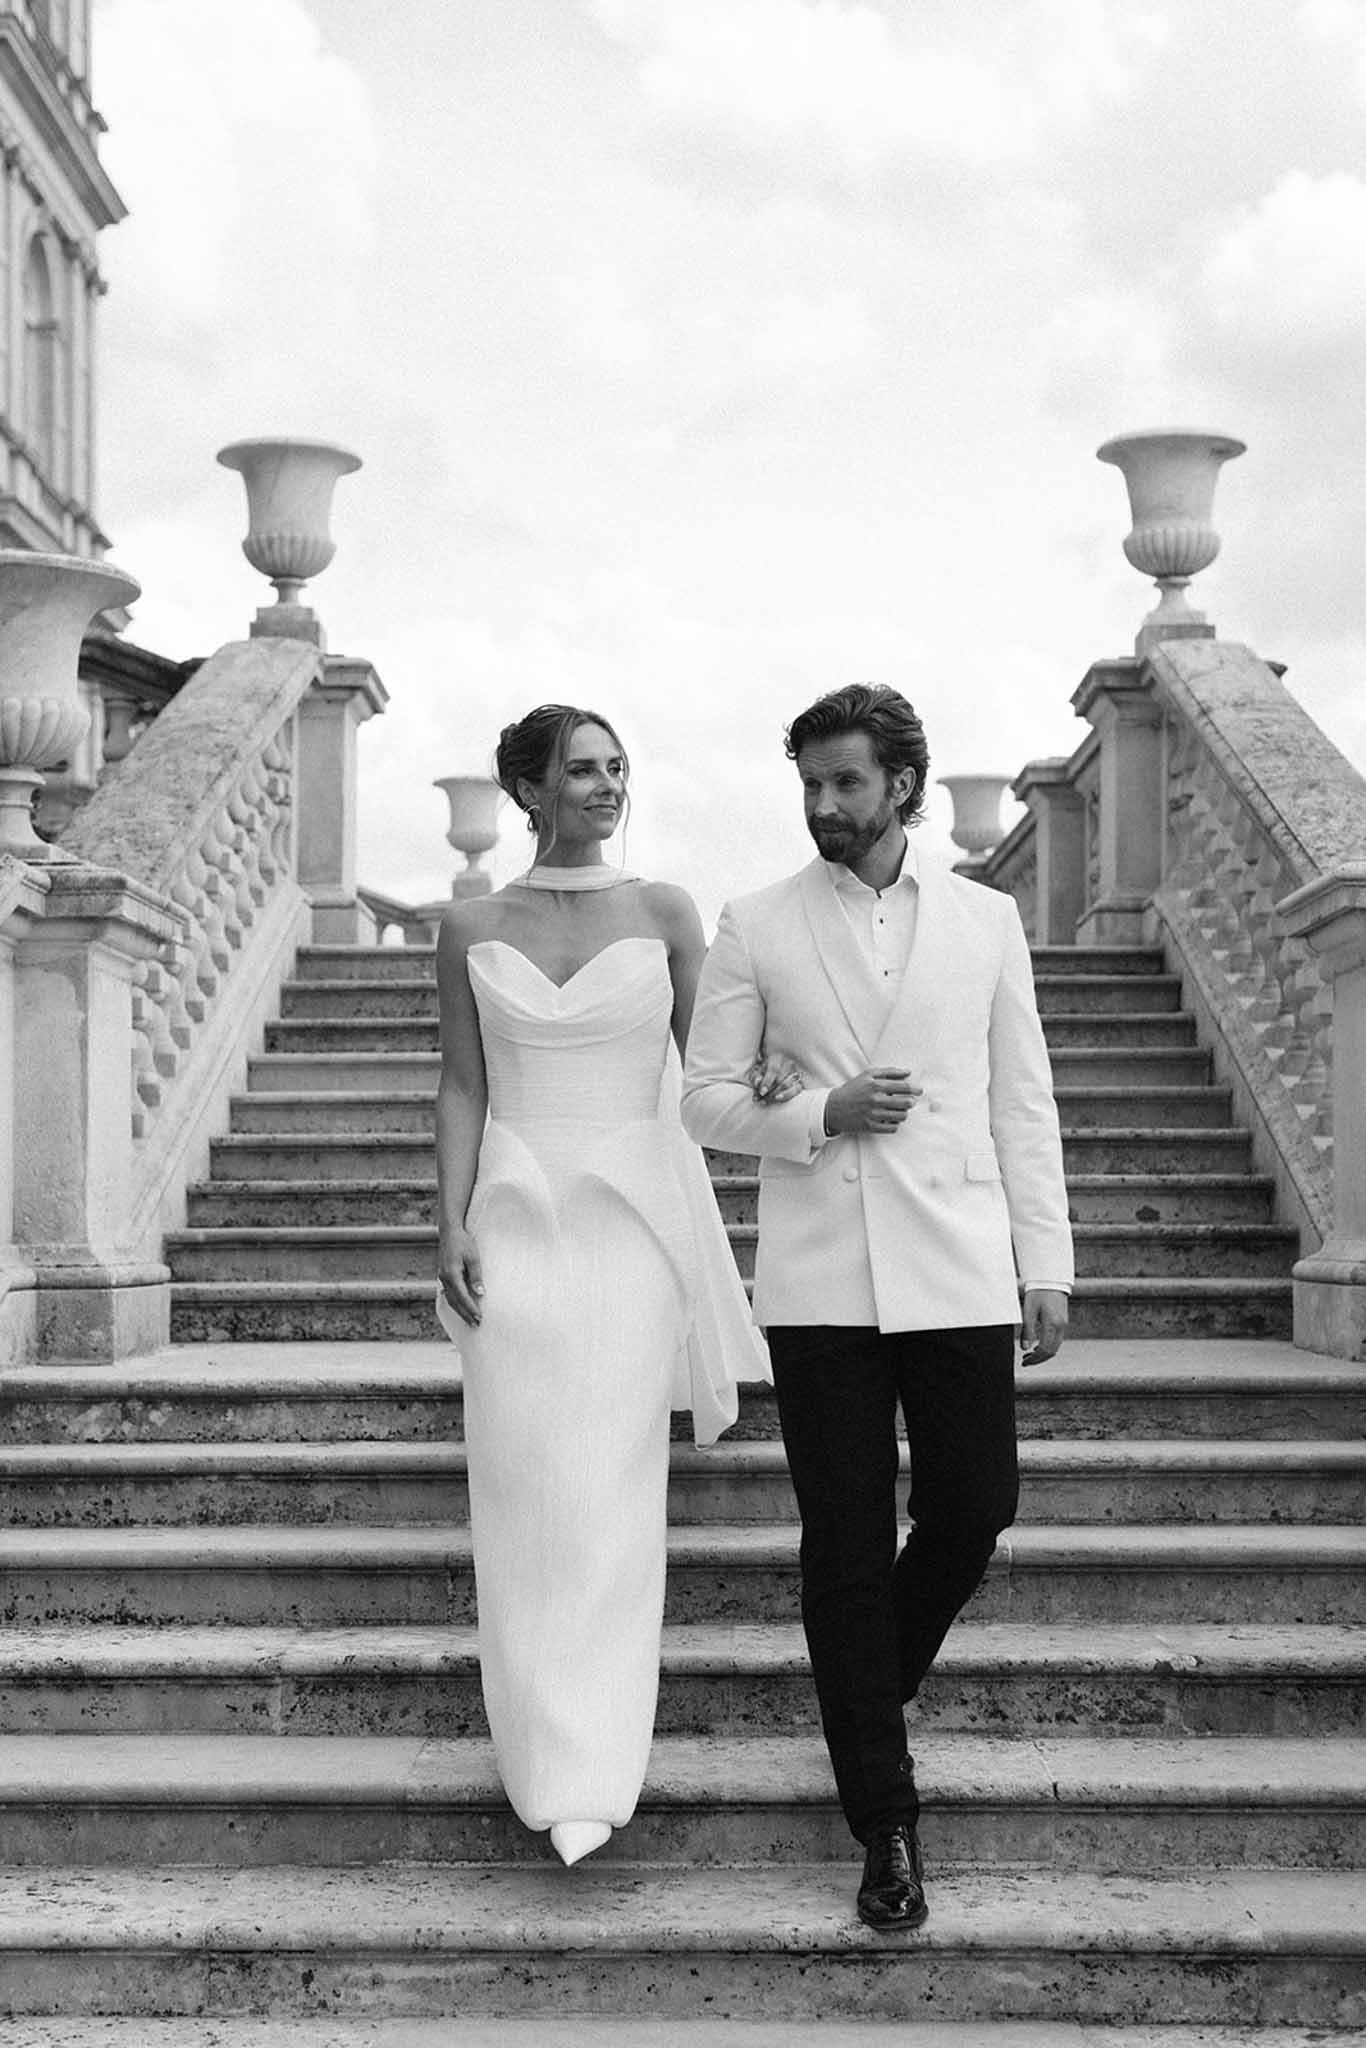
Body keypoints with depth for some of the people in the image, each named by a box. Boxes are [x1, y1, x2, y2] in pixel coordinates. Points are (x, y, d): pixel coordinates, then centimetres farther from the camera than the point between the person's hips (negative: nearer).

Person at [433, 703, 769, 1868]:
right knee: (523, 1487, 2)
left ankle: (593, 1774, 1)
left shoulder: (662, 912, 2)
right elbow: (462, 1088, 4)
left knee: (609, 1487, -5)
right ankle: (546, 1736, 20)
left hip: (633, 1220, -1)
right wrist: (451, 1225, -5)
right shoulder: (472, 929, 5)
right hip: (516, 1221, 1)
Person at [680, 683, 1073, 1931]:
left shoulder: (986, 921, 8)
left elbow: (1023, 1101, 8)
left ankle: (870, 1686, 35)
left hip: (958, 1275, 1)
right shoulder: (756, 929, 4)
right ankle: (886, 1823, 14)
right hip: (820, 1281, -1)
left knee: (975, 1510, 3)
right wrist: (822, 1113, -12)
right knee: (847, 1547, 3)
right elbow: (706, 1099, 5)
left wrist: (1048, 1264, 4)